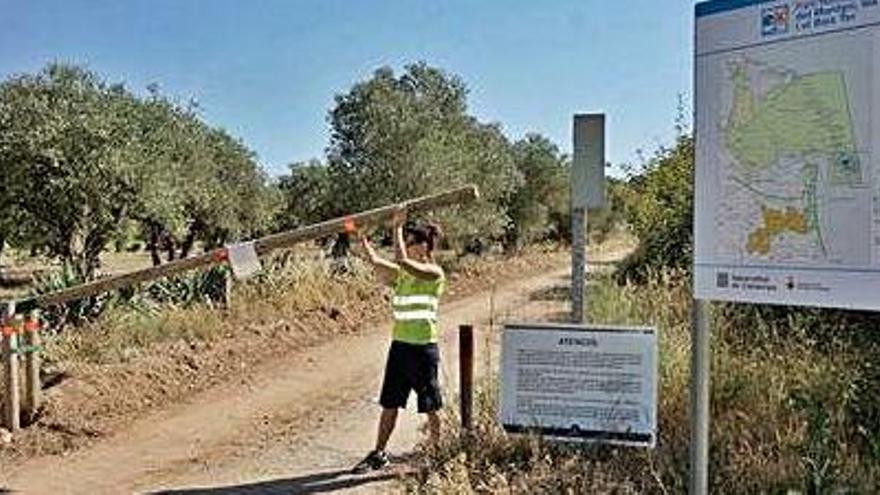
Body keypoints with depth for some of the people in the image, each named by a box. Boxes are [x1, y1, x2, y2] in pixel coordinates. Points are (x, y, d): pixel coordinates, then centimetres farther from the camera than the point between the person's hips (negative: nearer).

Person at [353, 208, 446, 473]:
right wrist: (363, 239, -11)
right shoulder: (401, 273, 10)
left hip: (424, 348, -7)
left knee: (431, 406, 7)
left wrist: (397, 228, -19)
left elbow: (401, 261, -25)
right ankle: (379, 454, 23)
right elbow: (376, 262, -2)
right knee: (389, 403, 12)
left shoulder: (434, 272, -12)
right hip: (399, 345, 7)